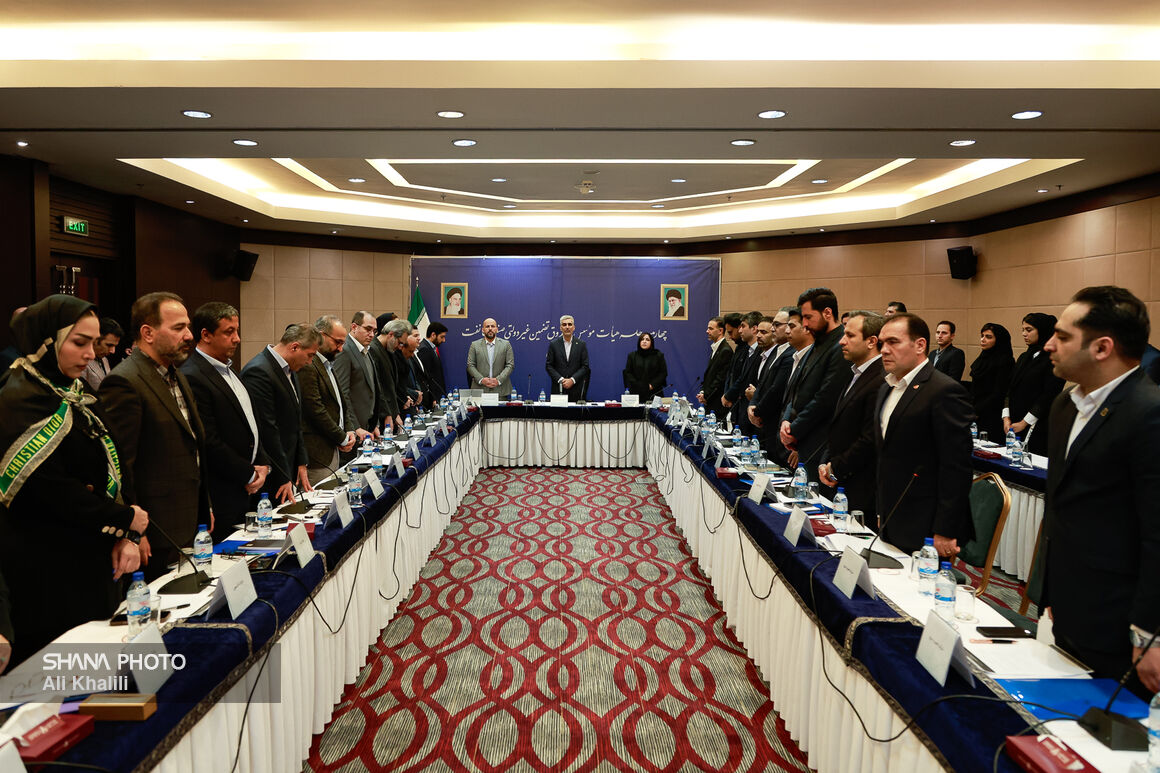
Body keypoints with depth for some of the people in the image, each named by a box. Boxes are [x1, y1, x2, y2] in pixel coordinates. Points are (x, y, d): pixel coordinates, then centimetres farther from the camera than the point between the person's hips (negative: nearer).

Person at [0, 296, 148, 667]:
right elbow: (48, 487, -22)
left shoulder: (73, 398, 12)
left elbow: (104, 476, 11)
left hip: (88, 562, 8)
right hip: (46, 570, -8)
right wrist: (124, 521, -13)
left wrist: (123, 537, -3)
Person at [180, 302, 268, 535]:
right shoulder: (192, 378, -17)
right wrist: (249, 474, -11)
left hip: (248, 492, 9)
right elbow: (209, 443, -20)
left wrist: (262, 464, 5)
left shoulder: (228, 370, 14)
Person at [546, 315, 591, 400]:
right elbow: (548, 366, 3)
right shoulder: (553, 344, 5)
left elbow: (585, 366, 1)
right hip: (558, 389, 0)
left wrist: (572, 380, -10)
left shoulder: (581, 344, 4)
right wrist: (560, 380, -9)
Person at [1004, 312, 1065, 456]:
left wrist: (1024, 422, -12)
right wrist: (1006, 417, 1)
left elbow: (1049, 396, -12)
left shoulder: (1052, 359, -7)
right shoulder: (1024, 357, 15)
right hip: (1013, 424, 6)